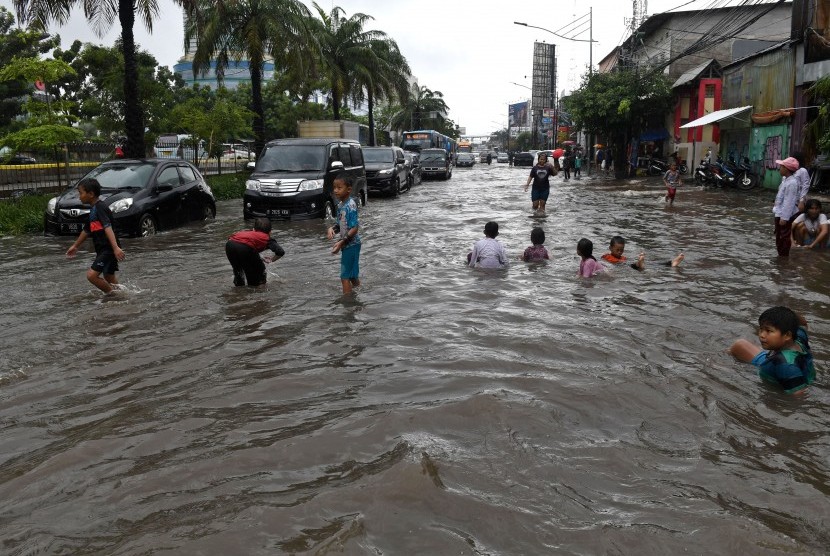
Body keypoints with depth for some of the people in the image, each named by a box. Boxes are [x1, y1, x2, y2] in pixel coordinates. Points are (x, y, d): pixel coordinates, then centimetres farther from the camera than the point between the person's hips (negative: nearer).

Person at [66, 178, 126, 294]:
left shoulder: (100, 208, -14)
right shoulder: (93, 209, 15)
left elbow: (108, 228, -27)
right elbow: (87, 230, 28)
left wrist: (116, 247, -39)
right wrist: (75, 246, 39)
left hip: (108, 249, -10)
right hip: (102, 249, 10)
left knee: (91, 275, -15)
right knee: (109, 277, 15)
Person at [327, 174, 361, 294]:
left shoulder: (350, 205, -19)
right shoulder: (340, 205, 8)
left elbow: (355, 228, -22)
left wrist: (341, 242, -24)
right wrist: (332, 229, -4)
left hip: (351, 245, -8)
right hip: (346, 245, 8)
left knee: (345, 276, -6)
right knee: (352, 274, 17)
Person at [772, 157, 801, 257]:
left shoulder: (792, 183, -24)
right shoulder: (786, 180, 7)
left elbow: (789, 202, -25)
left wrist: (784, 217, -25)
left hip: (785, 214, -10)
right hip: (779, 213, 10)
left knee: (784, 237, 2)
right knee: (779, 236, 20)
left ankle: (784, 256, 12)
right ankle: (780, 255, 33)